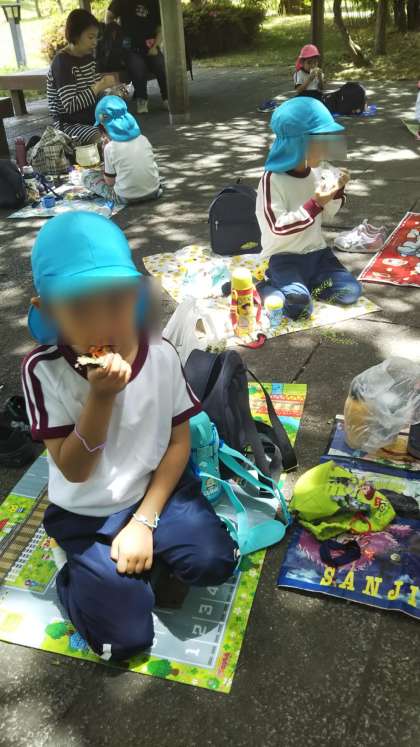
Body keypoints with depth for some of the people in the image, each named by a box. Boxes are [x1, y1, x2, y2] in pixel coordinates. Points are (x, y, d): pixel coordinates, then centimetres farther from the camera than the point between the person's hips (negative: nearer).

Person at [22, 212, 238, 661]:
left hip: (155, 490, 3)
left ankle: (145, 544, 9)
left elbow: (178, 442, -5)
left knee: (214, 563, -19)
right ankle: (82, 573, 19)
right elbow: (74, 471, -21)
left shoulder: (161, 355, -14)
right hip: (86, 516, -2)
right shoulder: (44, 370, -21)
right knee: (125, 639, -9)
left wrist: (144, 520, -12)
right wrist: (101, 397, -36)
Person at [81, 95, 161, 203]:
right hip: (153, 192, 5)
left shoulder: (110, 147, -12)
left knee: (86, 174, 9)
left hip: (127, 198, -5)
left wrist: (106, 148, 0)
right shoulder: (143, 139, -1)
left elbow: (110, 182, -4)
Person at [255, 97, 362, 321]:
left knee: (350, 292, -9)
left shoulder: (318, 172, 3)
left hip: (316, 251, 7)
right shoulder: (272, 180, -17)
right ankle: (267, 286, -1)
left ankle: (297, 285, 4)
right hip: (283, 257, -7)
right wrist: (314, 204, -25)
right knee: (299, 305, -29)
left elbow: (327, 214, 15)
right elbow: (278, 227, -22)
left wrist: (337, 192, -5)